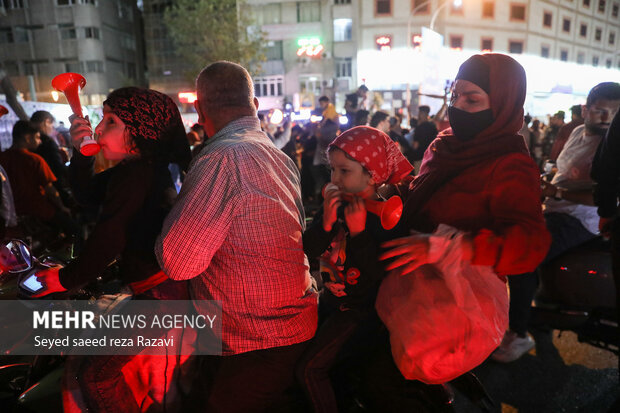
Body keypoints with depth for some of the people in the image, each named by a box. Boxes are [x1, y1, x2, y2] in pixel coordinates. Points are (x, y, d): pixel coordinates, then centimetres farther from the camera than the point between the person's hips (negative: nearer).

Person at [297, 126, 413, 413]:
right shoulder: (335, 202, -7)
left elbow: (379, 276, -27)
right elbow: (307, 251, -9)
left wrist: (358, 231, -30)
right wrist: (326, 222, -24)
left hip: (360, 308, -7)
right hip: (331, 299, 7)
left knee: (310, 367, -10)